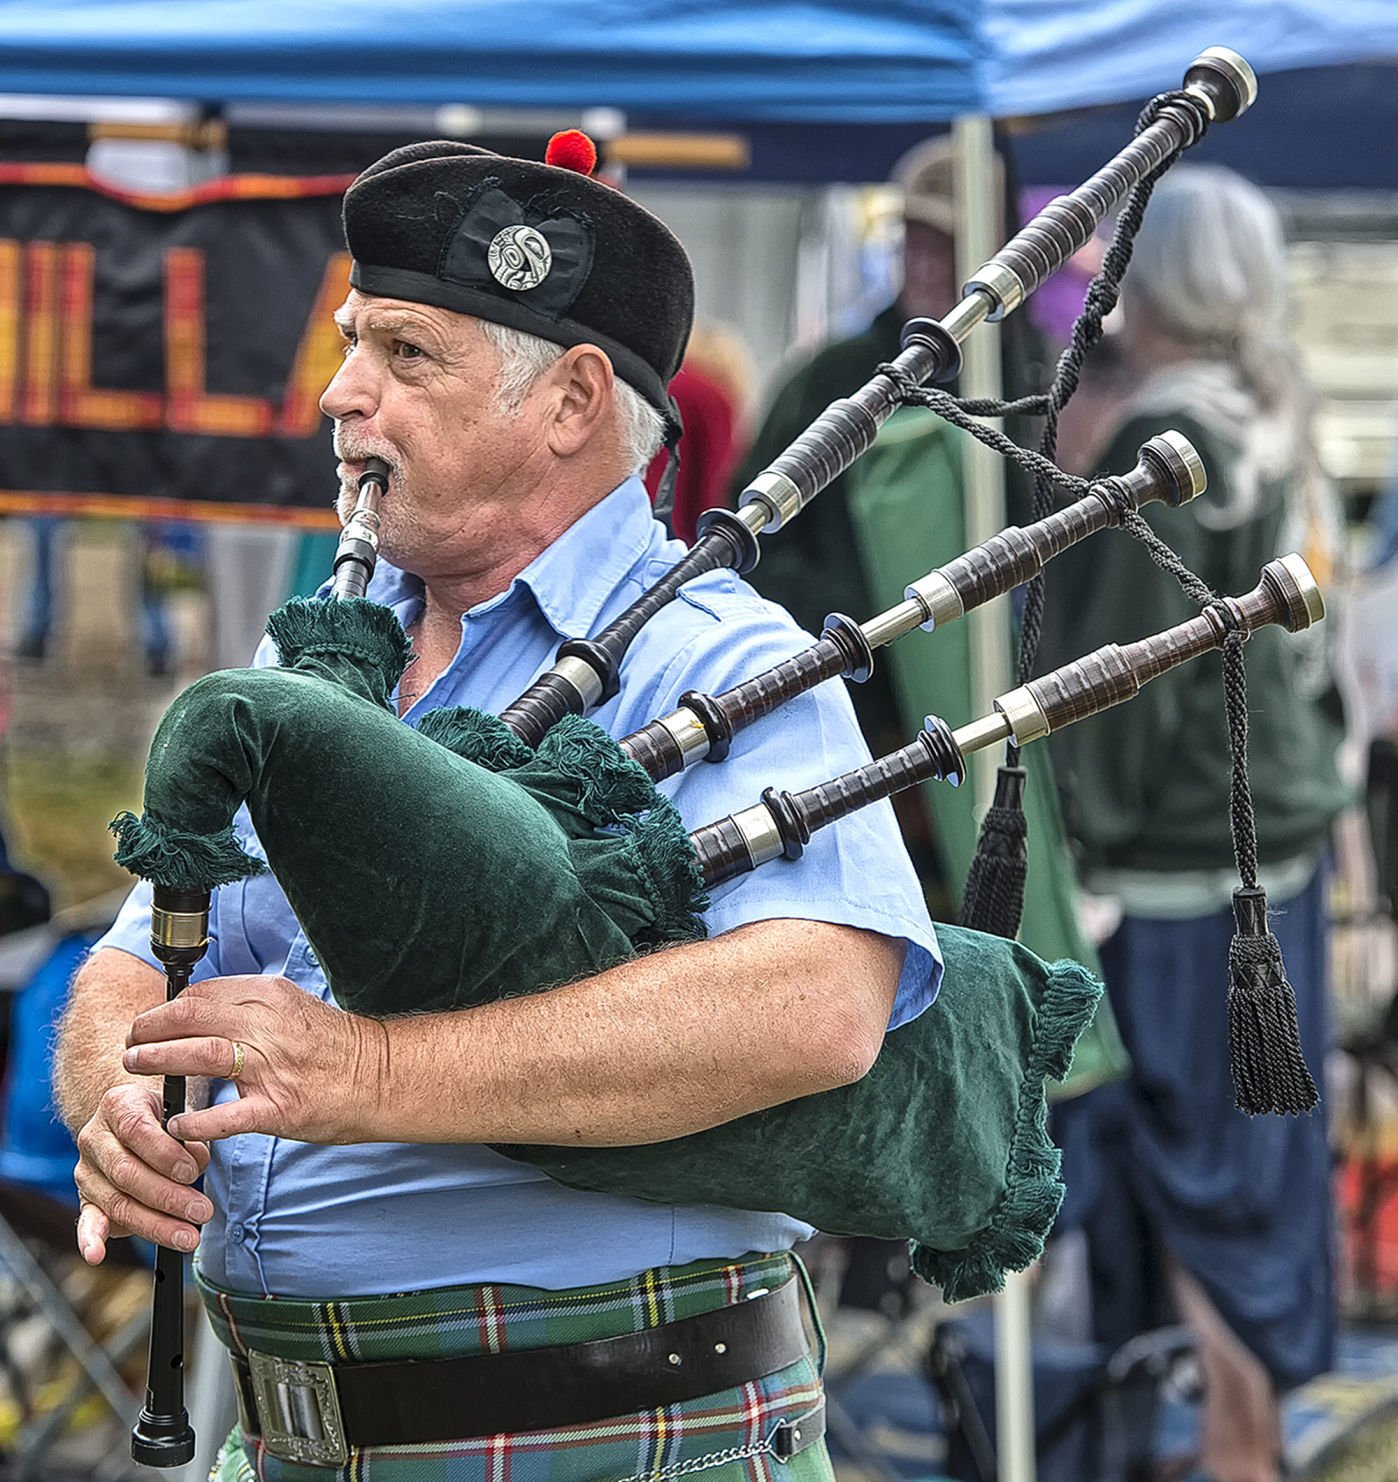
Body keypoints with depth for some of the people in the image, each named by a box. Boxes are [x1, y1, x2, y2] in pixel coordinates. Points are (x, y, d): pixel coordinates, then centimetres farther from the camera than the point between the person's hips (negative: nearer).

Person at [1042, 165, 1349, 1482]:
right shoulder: (1278, 428, 8)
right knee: (1251, 1167, 16)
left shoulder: (1168, 446, -18)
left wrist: (1062, 850, -13)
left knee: (1189, 1174, 1)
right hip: (1278, 835, 9)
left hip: (1179, 870, -9)